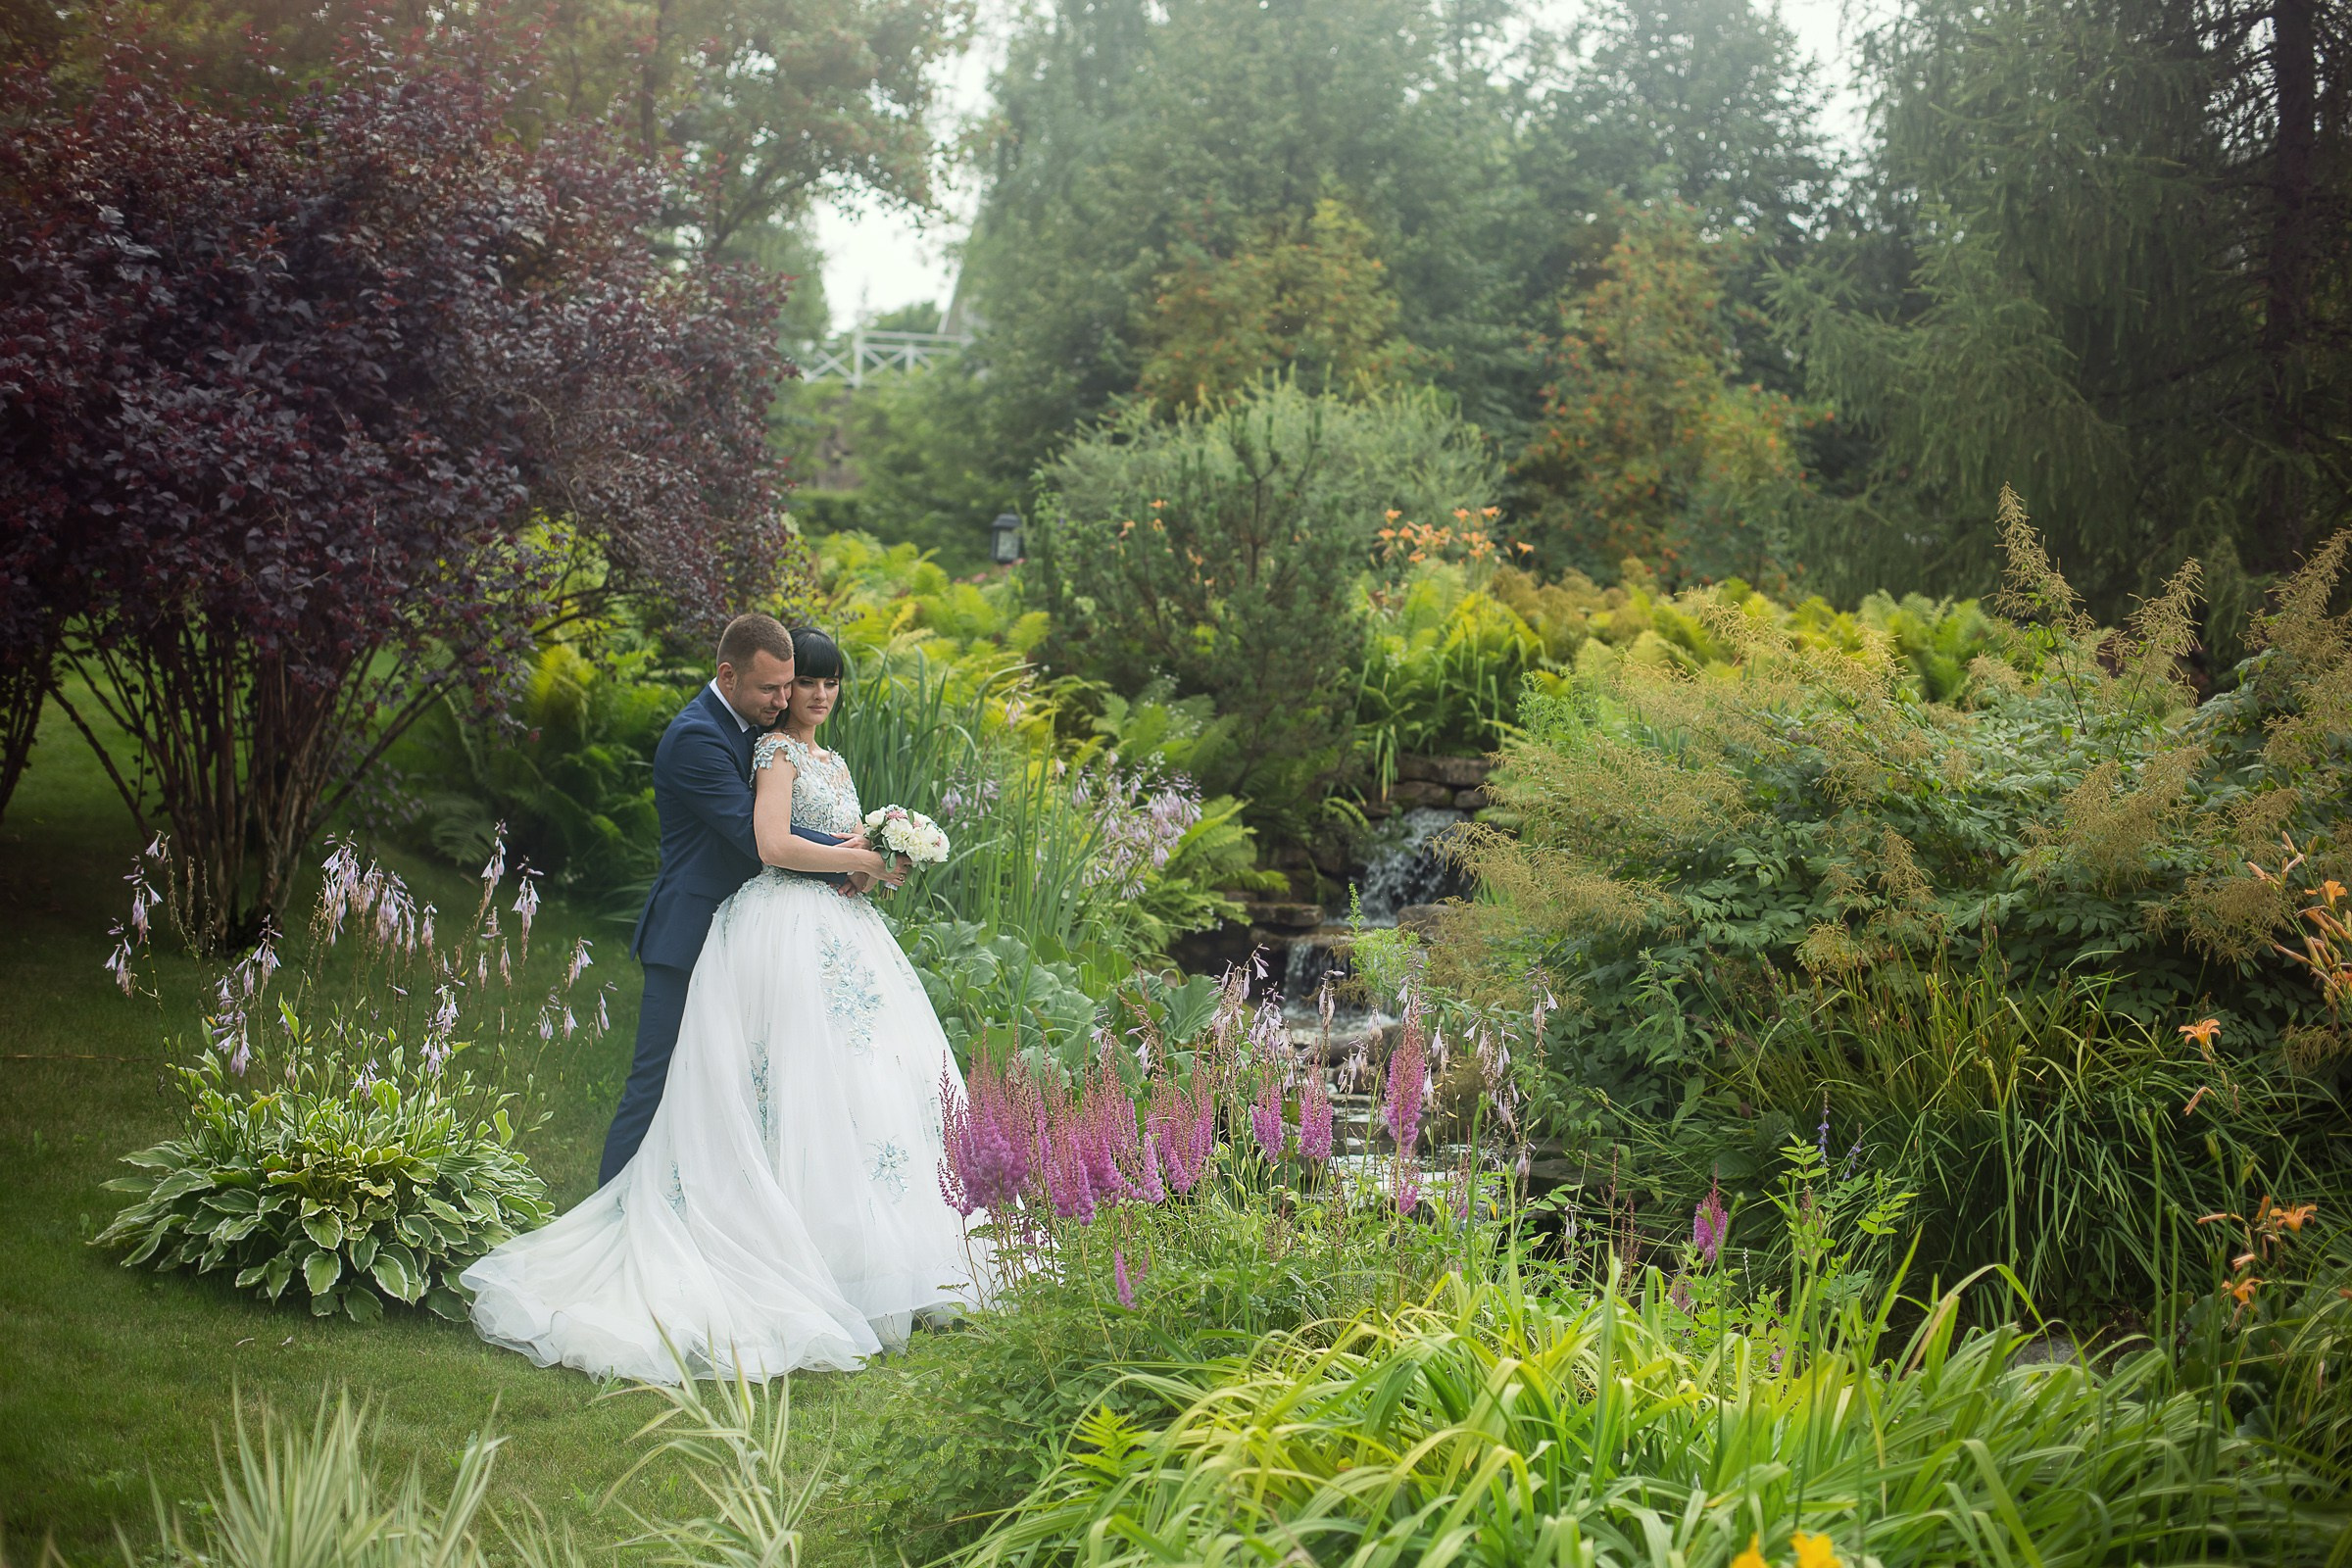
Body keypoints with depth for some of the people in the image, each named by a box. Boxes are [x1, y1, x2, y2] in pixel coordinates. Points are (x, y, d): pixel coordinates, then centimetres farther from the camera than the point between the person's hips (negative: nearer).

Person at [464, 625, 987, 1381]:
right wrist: (858, 861, -9)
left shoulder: (835, 764, 23)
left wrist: (877, 866, 3)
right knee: (809, 1085, -12)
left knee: (874, 1077, 4)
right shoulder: (774, 751, -4)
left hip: (837, 933, 9)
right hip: (786, 930, -9)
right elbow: (772, 844, -18)